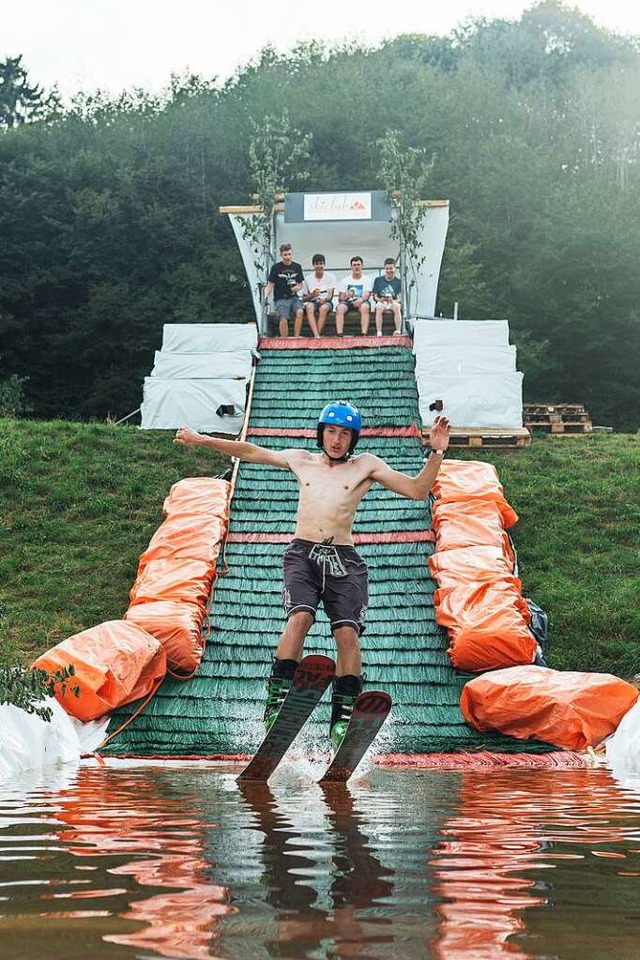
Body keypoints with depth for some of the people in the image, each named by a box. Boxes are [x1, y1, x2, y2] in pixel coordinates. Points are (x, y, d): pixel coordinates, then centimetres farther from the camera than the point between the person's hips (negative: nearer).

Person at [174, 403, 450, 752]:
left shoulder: (366, 465, 14)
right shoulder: (302, 461, 20)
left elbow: (418, 490, 8)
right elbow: (251, 452, 30)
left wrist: (436, 453, -6)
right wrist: (201, 439, 30)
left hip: (343, 559, 0)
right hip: (302, 553, 1)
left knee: (347, 632, -16)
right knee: (299, 617, -25)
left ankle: (343, 716, -8)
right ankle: (278, 697, -20)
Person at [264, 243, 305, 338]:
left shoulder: (297, 267, 11)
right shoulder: (276, 268, 1)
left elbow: (300, 284, 19)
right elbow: (270, 285, 3)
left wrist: (297, 288, -6)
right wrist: (266, 296, -15)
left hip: (293, 297, 2)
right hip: (280, 299, -2)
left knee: (299, 312, -29)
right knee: (283, 319, -27)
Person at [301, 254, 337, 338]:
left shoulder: (330, 277, 7)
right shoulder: (308, 280, 10)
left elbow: (330, 295, -3)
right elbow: (304, 298, 9)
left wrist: (325, 299, -25)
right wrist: (312, 295, -12)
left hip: (326, 303, -1)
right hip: (313, 302, 1)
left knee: (324, 308, -38)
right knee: (309, 307, -36)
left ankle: (318, 333, -40)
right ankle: (316, 335, -48)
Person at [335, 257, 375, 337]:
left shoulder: (367, 279, 13)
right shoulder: (345, 280, 17)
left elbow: (367, 294, -3)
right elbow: (341, 297, 8)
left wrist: (361, 300, -26)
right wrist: (347, 295, -17)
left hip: (362, 301, -1)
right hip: (348, 301, 1)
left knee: (365, 307, -37)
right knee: (340, 308, -32)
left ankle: (364, 334, -46)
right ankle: (340, 334, -43)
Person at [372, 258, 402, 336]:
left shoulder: (399, 282, 10)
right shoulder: (378, 280, 16)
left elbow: (400, 298, 1)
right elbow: (375, 296, 11)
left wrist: (394, 301, -21)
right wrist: (380, 299, -12)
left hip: (394, 303, -1)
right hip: (381, 303, 1)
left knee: (397, 307, -35)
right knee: (379, 308, -34)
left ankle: (398, 331, -45)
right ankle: (379, 332, -44)